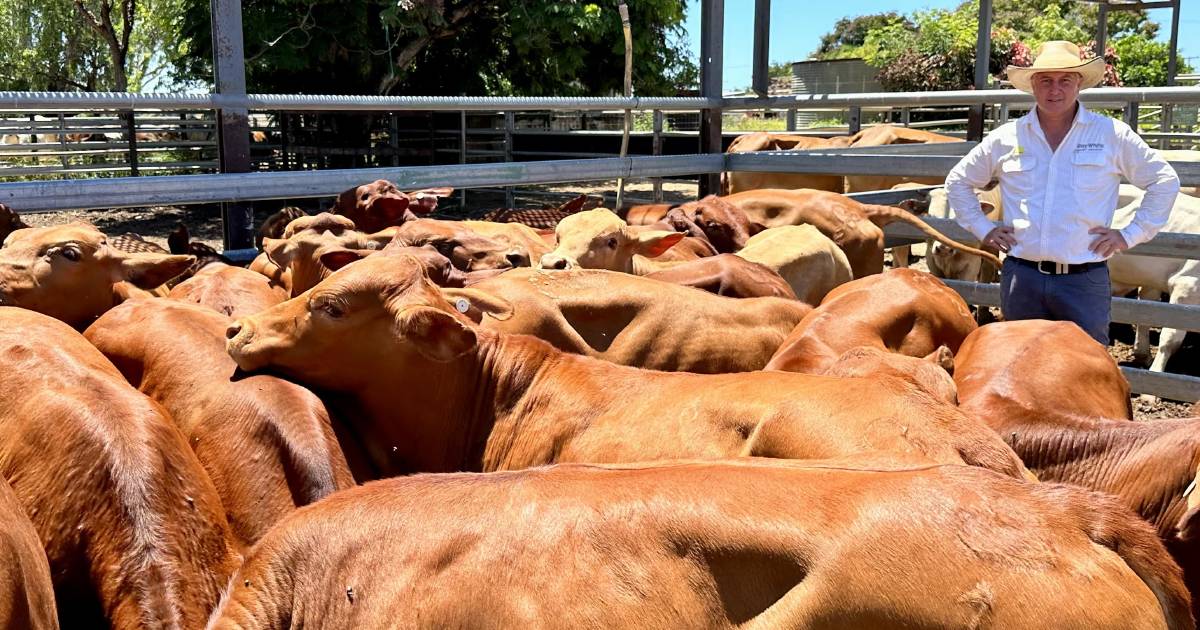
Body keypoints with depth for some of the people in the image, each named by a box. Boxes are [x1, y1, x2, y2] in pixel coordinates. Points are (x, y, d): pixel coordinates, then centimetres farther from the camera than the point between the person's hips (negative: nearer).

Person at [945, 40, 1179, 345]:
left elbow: (1165, 180, 9)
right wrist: (983, 229, 9)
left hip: (1085, 280, -2)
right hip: (1021, 277, 2)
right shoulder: (1007, 137, 5)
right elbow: (958, 180, 17)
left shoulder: (1112, 134, 1)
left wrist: (1132, 234, 2)